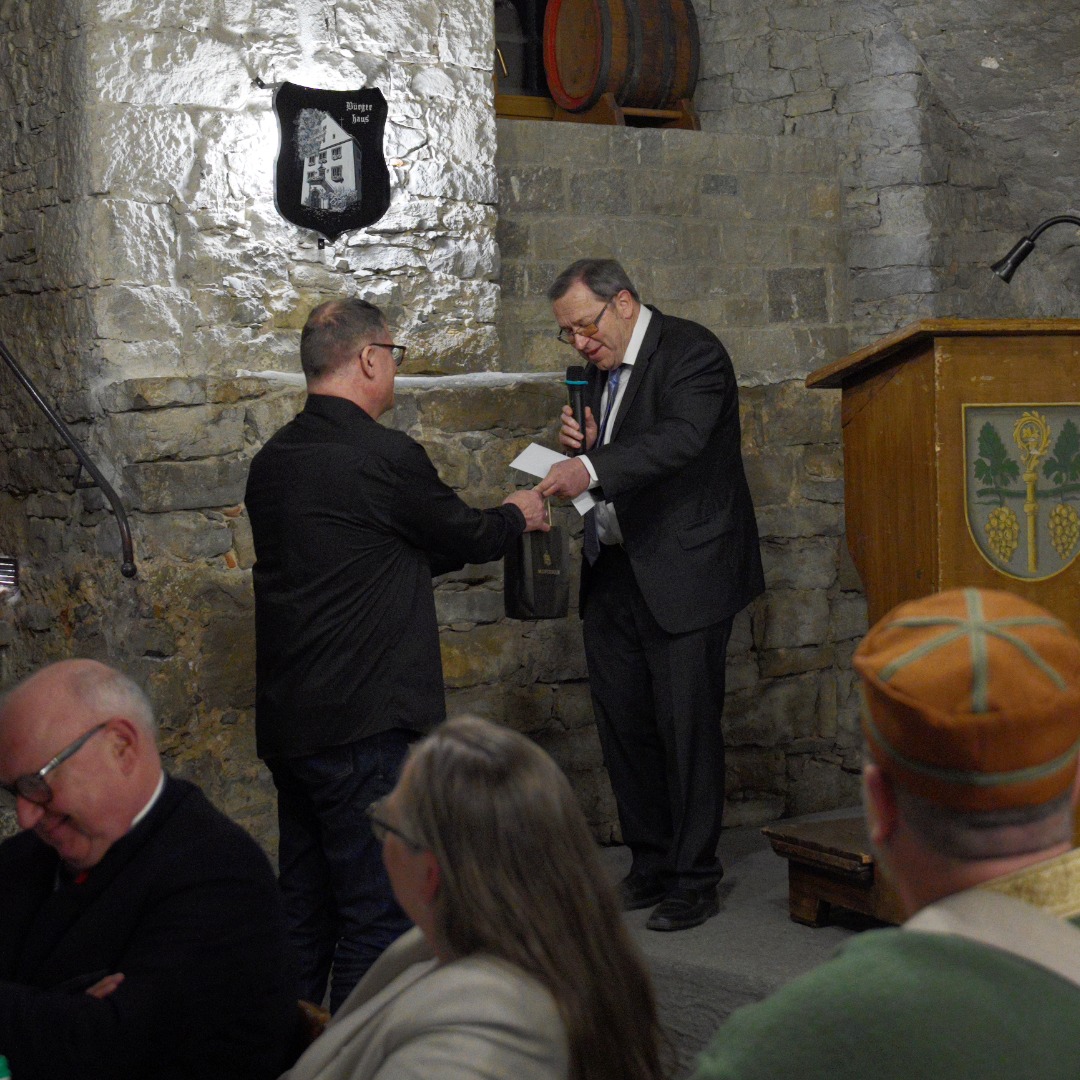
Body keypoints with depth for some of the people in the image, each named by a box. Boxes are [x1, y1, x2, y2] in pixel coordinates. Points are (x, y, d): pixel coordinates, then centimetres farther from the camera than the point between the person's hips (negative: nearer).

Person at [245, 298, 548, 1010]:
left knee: (305, 909, 17)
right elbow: (463, 533, 1)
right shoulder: (386, 457, -15)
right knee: (378, 918, -1)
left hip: (288, 723, 9)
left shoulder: (273, 462, 10)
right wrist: (517, 517, 23)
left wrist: (490, 530, 28)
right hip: (363, 726, -9)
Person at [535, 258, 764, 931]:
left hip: (682, 573, -8)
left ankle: (695, 881, 6)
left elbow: (682, 436, -28)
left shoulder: (691, 352, -10)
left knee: (687, 723, -4)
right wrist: (580, 444, -3)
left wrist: (591, 467, -40)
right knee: (622, 719, 11)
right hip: (614, 573, 8)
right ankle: (651, 863, 24)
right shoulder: (601, 370, 15)